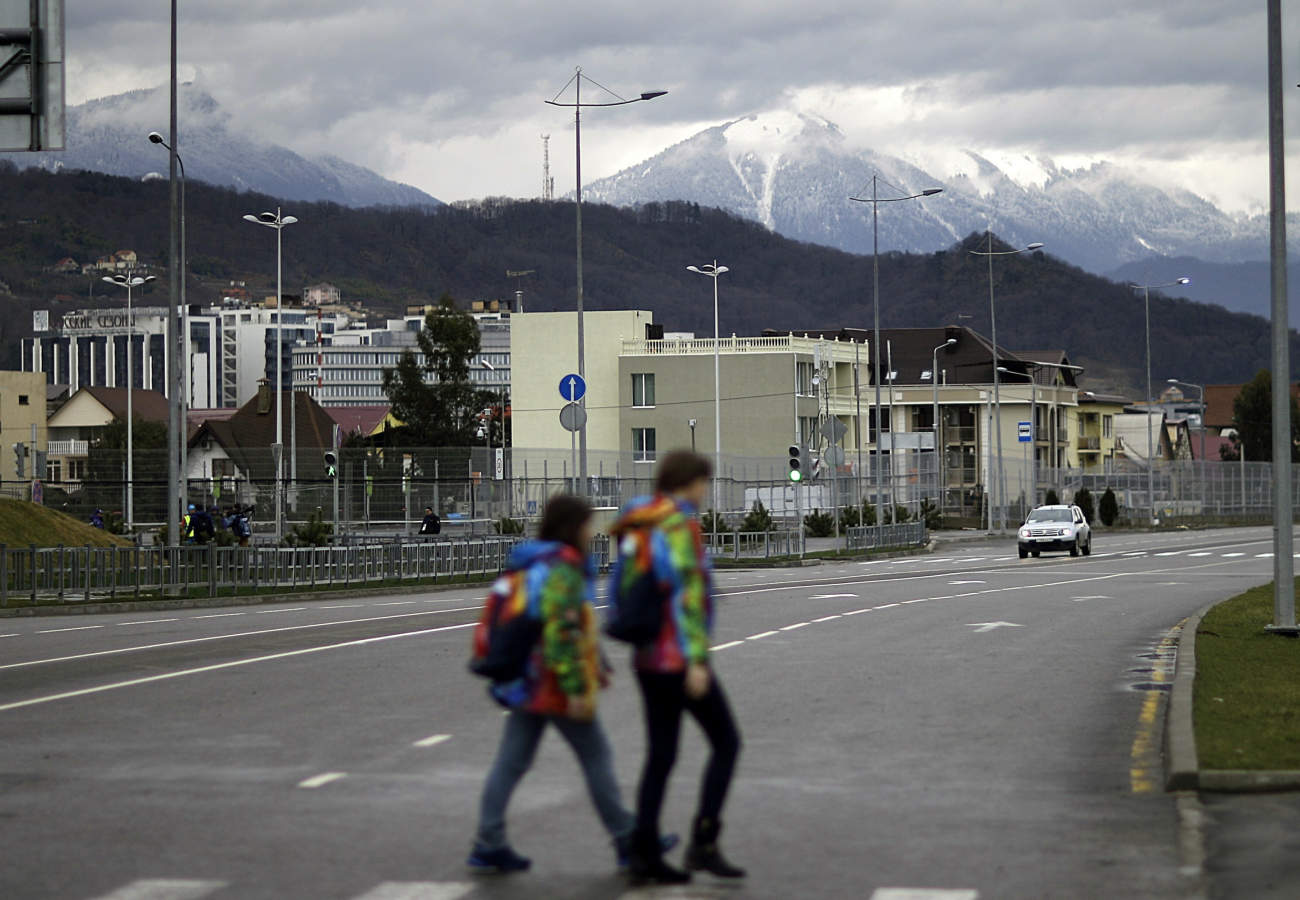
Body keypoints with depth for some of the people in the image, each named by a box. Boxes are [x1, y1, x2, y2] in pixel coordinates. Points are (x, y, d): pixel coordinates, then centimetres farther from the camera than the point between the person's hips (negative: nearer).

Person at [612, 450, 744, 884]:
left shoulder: (637, 526, 13)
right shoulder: (679, 524, -13)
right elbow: (687, 594, -20)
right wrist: (697, 660, -21)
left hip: (648, 660, 8)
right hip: (680, 659, -8)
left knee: (660, 755, 10)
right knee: (726, 742, 2)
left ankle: (644, 852, 7)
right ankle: (704, 842, -4)